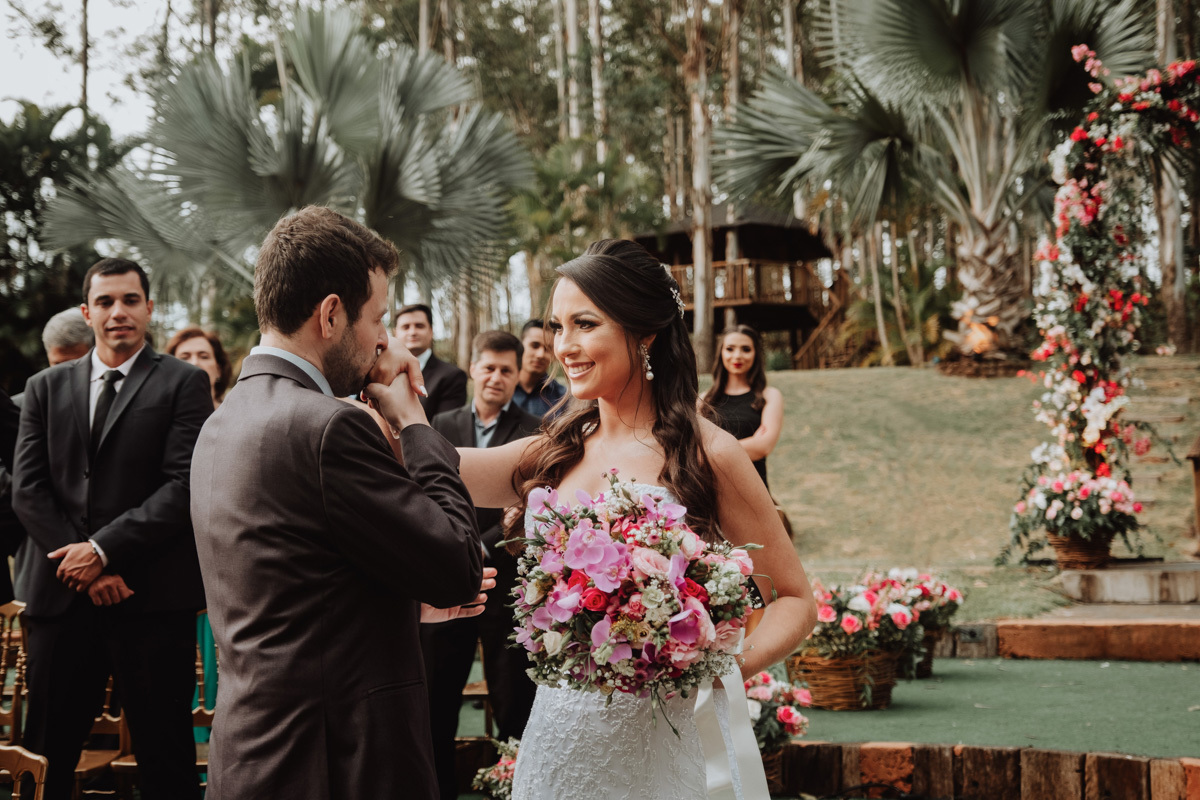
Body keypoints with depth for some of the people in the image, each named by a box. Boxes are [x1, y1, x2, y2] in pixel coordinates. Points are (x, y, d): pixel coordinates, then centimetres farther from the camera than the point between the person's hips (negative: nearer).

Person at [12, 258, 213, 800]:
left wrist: (104, 549, -13)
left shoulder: (184, 383, 3)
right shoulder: (46, 388, 13)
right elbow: (27, 490, 6)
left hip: (153, 598, -3)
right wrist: (82, 563, -7)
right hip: (61, 595, 3)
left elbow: (185, 485, -7)